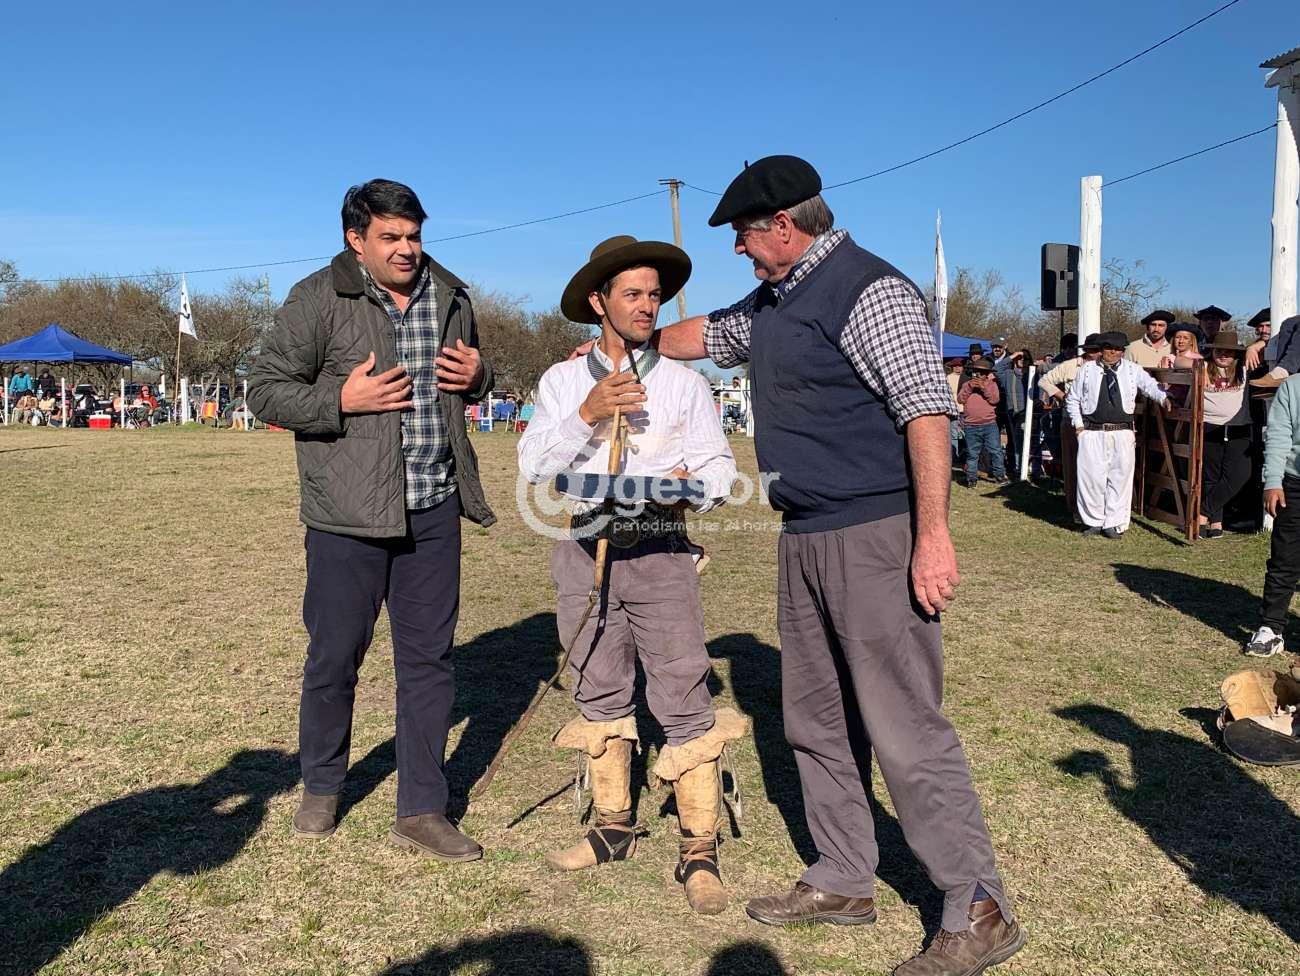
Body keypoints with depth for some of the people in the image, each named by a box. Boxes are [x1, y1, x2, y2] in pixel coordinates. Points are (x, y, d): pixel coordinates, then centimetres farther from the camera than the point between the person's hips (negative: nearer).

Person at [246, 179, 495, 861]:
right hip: (348, 515, -4)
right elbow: (265, 390, -5)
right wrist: (342, 400, -19)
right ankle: (321, 787, 33)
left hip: (434, 510, 5)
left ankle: (421, 811, 19)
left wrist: (478, 377, 1)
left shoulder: (449, 297, 10)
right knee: (335, 657, 7)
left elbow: (472, 370, 25)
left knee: (429, 658, 7)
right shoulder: (317, 299, -6)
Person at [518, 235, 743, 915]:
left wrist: (691, 481, -20)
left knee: (683, 697, -6)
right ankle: (613, 826, 27)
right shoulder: (562, 382, 9)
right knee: (599, 693, 11)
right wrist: (588, 415, -14)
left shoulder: (684, 383, 7)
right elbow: (533, 467, -1)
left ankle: (699, 849, 3)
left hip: (659, 553, -2)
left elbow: (721, 467, 2)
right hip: (584, 553, 2)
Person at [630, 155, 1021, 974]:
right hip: (806, 538, 10)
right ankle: (843, 883, 29)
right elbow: (701, 334, 35)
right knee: (816, 721, 15)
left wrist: (933, 536, -23)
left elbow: (927, 410, -19)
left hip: (876, 536, -10)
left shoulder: (868, 289, -13)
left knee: (905, 728, -7)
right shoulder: (770, 304, 16)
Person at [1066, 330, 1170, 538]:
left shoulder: (1132, 370, 10)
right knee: (1091, 477, -2)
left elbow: (1150, 386, 4)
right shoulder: (1087, 369, 8)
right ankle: (1094, 521, 11)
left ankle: (1114, 523, 9)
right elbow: (1072, 399, 13)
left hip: (1122, 433, 1)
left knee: (1120, 477, 0)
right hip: (1092, 433, 0)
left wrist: (1163, 397, -18)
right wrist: (1078, 424, 4)